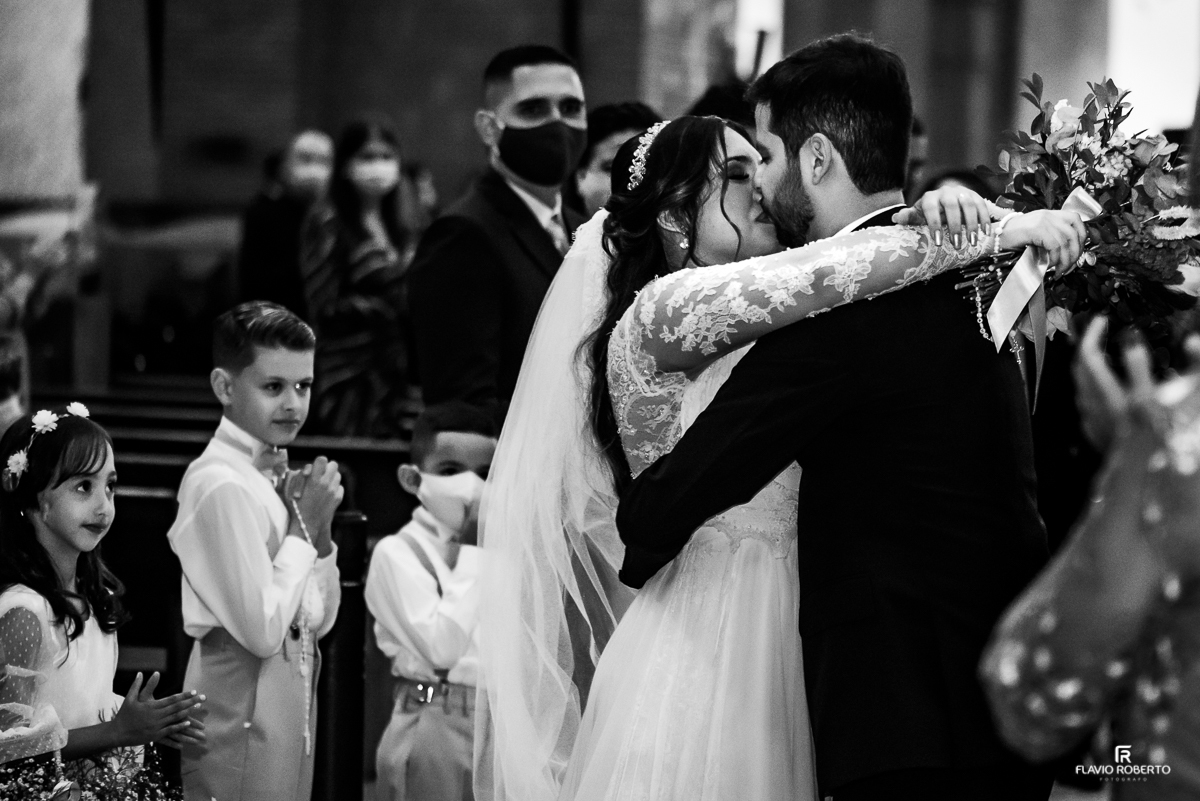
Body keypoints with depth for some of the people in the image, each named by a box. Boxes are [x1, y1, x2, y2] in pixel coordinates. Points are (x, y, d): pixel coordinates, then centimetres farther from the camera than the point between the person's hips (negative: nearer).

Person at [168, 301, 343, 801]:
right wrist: (303, 527, -12)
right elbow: (263, 629, -21)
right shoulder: (221, 486, -17)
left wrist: (320, 530, -2)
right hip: (241, 735, -8)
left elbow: (318, 622, 13)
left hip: (286, 723, 8)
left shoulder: (272, 477, 7)